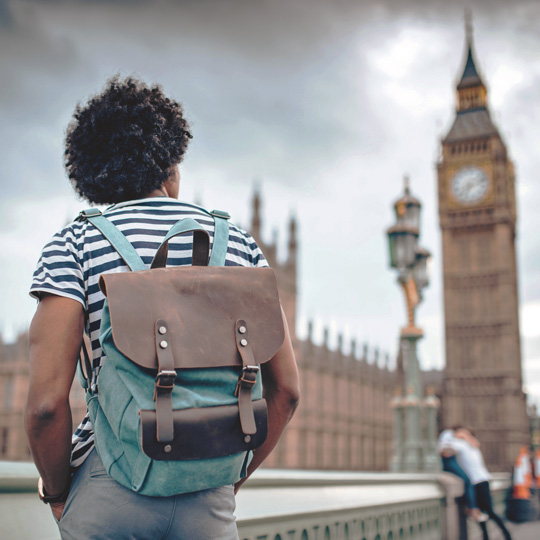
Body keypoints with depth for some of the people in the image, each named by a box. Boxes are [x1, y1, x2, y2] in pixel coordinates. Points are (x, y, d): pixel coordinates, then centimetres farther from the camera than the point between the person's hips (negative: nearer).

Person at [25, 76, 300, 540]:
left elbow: (47, 402, -10)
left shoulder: (74, 244, -1)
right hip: (207, 500, 2)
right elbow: (286, 389, 5)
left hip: (109, 487, -1)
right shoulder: (238, 243, 7)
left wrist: (57, 494, 7)